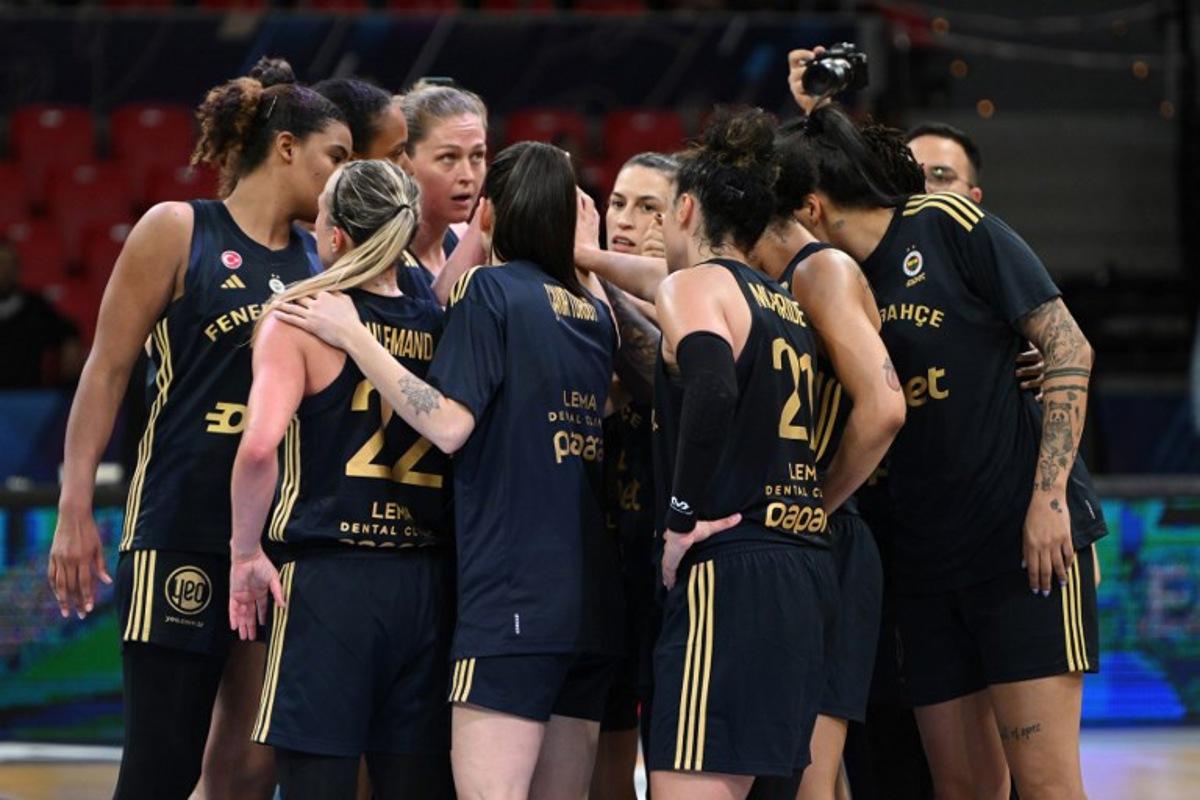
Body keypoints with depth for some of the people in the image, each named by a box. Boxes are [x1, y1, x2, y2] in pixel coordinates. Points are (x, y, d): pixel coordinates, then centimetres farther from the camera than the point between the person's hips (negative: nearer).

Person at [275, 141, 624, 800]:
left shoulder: (488, 289, -5)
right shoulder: (594, 311, 15)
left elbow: (449, 424, -14)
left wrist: (352, 336, -9)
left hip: (509, 597, -7)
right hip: (589, 601, 7)